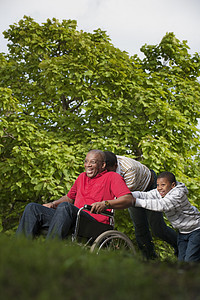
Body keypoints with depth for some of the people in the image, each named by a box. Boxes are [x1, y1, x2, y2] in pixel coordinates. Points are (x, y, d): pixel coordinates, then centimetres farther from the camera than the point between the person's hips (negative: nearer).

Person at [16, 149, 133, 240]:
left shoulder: (112, 177, 6)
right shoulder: (82, 177, 28)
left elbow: (129, 199, -8)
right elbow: (69, 197, 40)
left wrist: (105, 203, -24)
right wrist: (53, 204, 20)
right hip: (75, 219, 7)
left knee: (65, 206, -36)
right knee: (32, 208, -5)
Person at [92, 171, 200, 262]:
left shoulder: (178, 194, -27)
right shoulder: (159, 193, -4)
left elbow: (162, 205, -41)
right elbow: (143, 195, -18)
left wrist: (135, 201, -44)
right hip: (182, 231, 8)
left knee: (190, 261, -13)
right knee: (181, 260, 6)